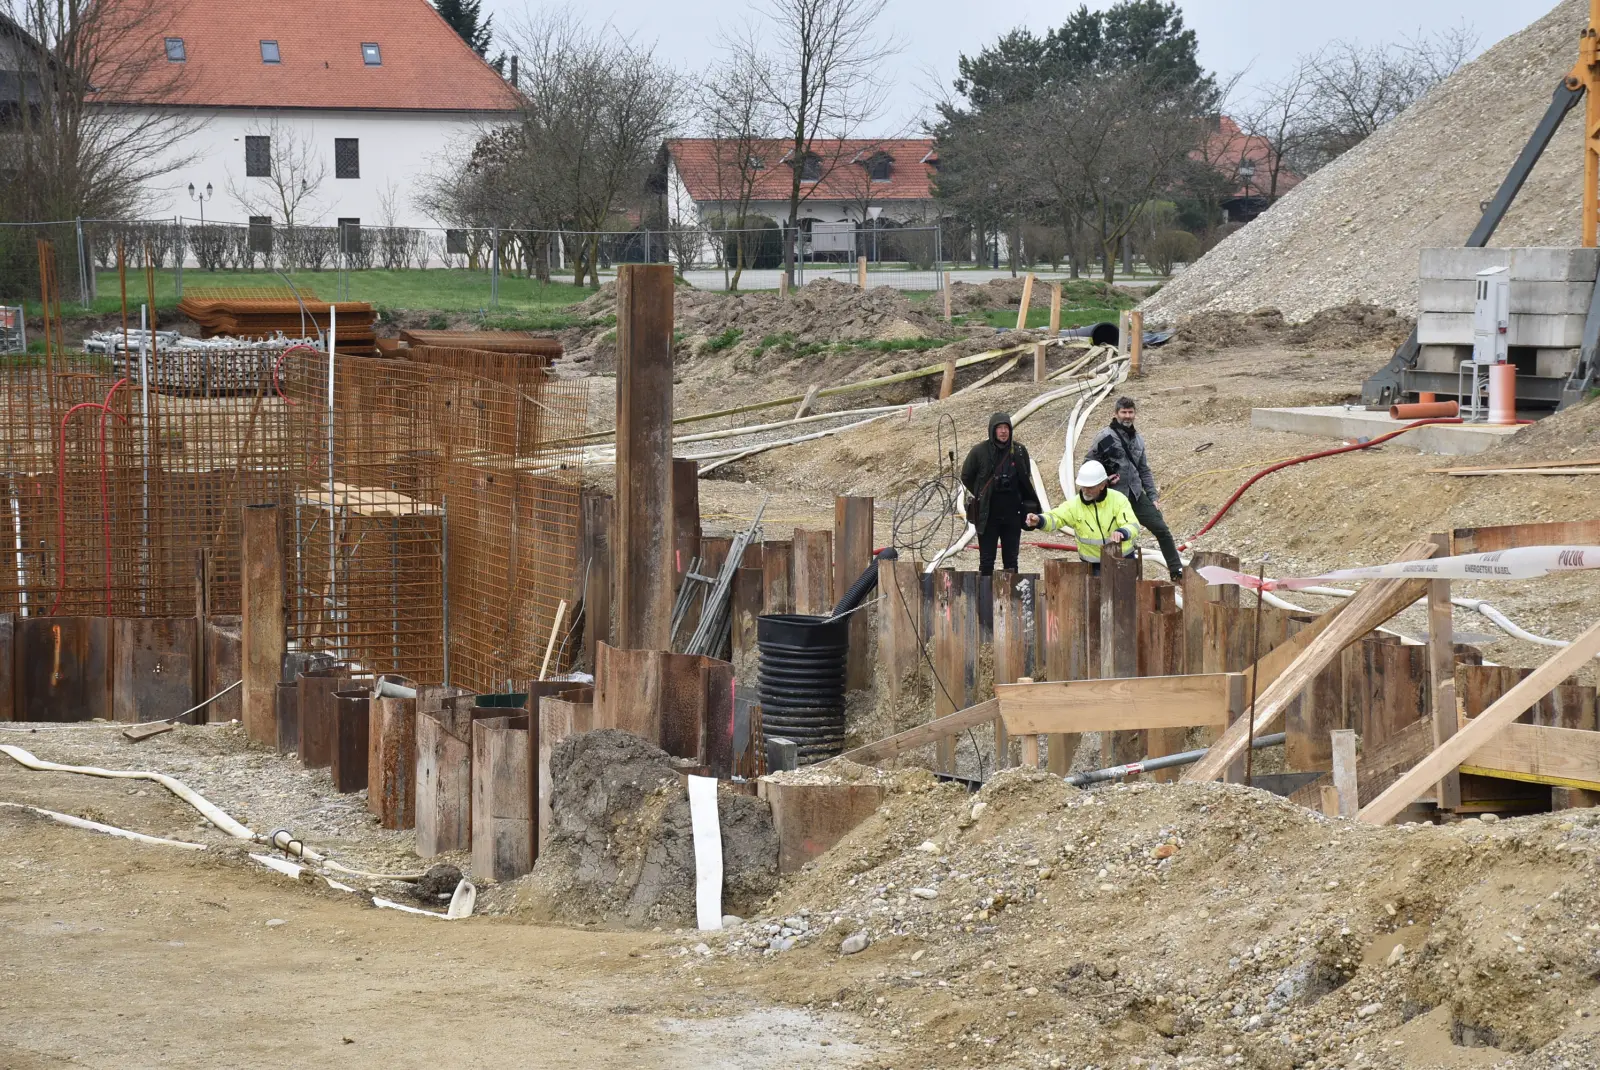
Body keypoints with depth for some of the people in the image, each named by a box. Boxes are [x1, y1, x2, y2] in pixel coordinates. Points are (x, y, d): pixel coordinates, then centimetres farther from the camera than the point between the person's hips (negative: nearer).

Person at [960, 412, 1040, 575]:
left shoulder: (1019, 450, 1)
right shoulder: (979, 451, -7)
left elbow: (1026, 479, 13)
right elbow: (966, 477, 5)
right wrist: (982, 496, 5)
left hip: (1012, 514, 2)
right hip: (988, 515, -2)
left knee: (1011, 560, 10)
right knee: (987, 561, 2)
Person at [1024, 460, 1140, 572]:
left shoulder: (1118, 500, -11)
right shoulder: (1074, 504, -8)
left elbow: (1133, 525, -19)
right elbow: (1056, 517, -19)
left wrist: (1122, 533, -44)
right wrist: (1039, 520, -42)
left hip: (1122, 559, 0)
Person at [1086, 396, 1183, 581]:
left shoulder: (1138, 439, 12)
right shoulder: (1105, 438, -7)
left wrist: (1153, 497, 13)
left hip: (1136, 494, 5)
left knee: (1161, 529, -2)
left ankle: (1177, 572, 4)